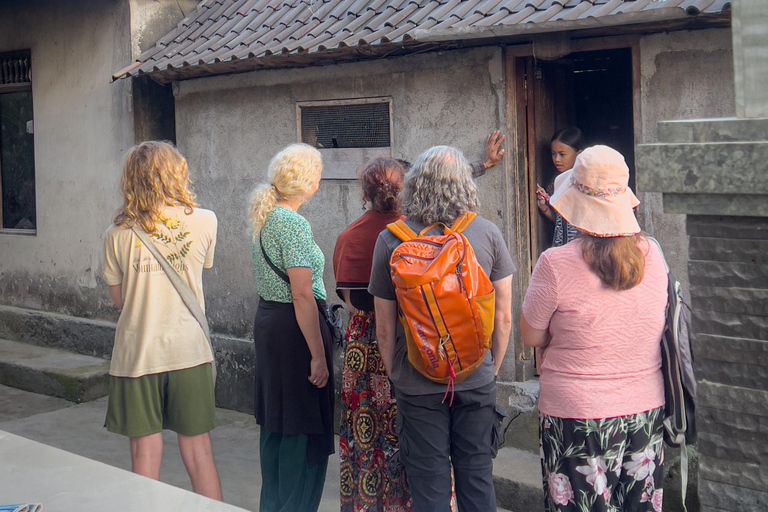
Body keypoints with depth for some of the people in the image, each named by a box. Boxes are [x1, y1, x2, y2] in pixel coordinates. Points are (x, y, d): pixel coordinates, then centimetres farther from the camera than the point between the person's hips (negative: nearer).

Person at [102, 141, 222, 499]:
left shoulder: (118, 235, -6)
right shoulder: (205, 222, -4)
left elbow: (117, 297, 4)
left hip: (137, 353, -1)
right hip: (189, 350, 1)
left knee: (145, 456, 8)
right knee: (198, 453, 11)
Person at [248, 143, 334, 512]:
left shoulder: (262, 218, 10)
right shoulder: (293, 223, -18)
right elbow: (302, 295, -21)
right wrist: (319, 356, -20)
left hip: (266, 320, 10)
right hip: (294, 328, -10)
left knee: (275, 424, 18)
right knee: (304, 430, -1)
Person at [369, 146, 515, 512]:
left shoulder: (390, 240, -7)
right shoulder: (488, 234, -4)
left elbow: (384, 328, -2)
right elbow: (503, 317, 1)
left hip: (418, 385, -1)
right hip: (476, 382, 1)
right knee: (477, 480, 13)